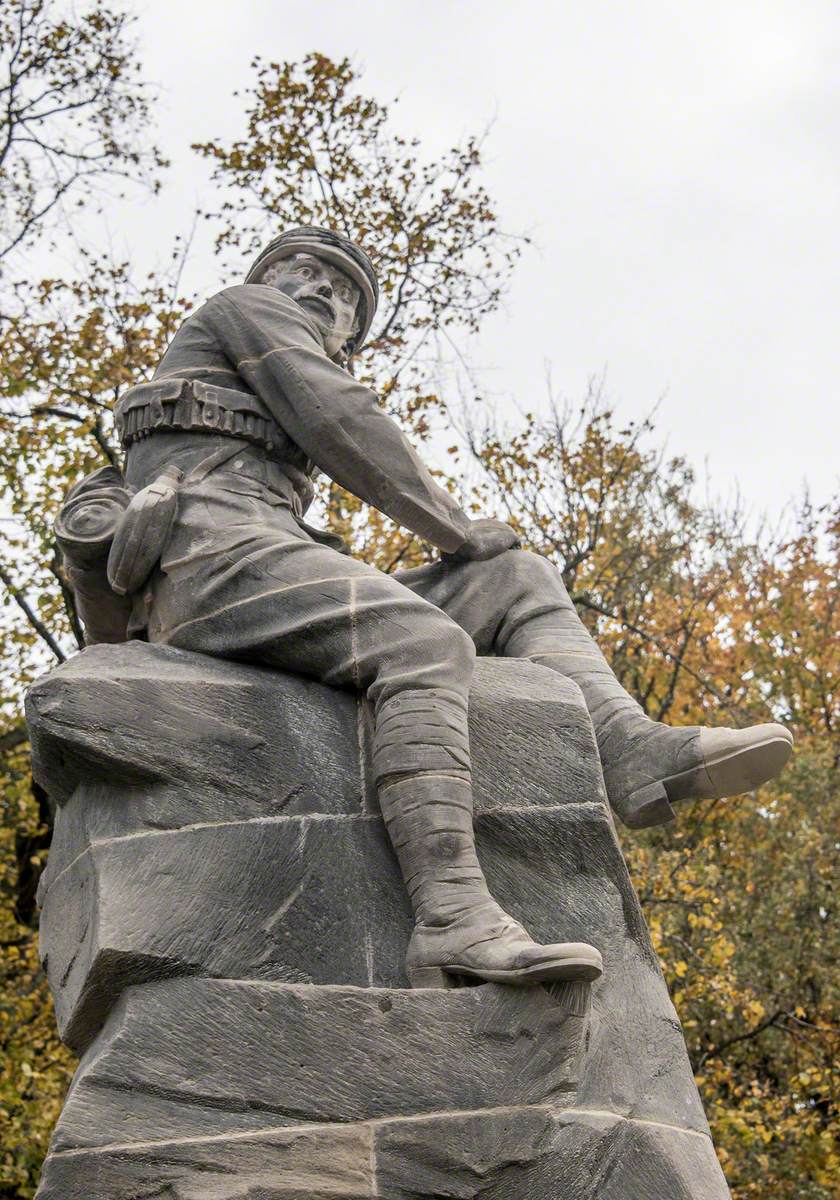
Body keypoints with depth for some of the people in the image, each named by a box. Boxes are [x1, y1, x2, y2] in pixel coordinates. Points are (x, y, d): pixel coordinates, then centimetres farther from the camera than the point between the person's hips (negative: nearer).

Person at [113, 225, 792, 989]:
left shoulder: (269, 439, 41)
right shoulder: (247, 309, 17)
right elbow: (338, 420, 0)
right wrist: (458, 529, 3)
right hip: (213, 555, -9)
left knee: (516, 583, 3)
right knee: (428, 646, -31)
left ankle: (636, 753, -22)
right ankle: (456, 921, -44)